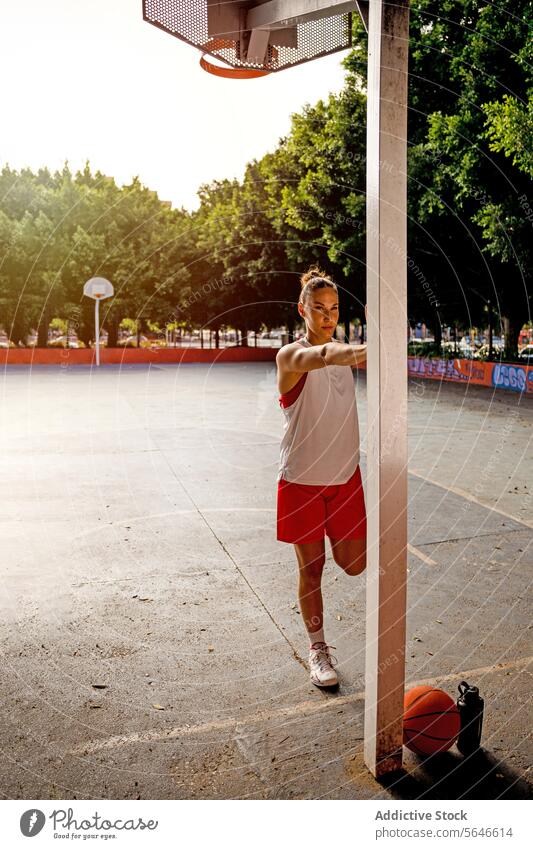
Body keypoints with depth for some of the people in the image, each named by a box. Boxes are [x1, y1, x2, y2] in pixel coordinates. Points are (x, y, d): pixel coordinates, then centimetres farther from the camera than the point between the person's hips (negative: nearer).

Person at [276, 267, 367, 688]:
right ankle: (318, 649, 27)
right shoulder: (290, 356, -15)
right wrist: (373, 349, -54)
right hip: (302, 480, -4)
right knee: (311, 568, 7)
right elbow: (325, 357, -35)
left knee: (354, 565, 8)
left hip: (345, 476, 5)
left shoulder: (347, 352, 8)